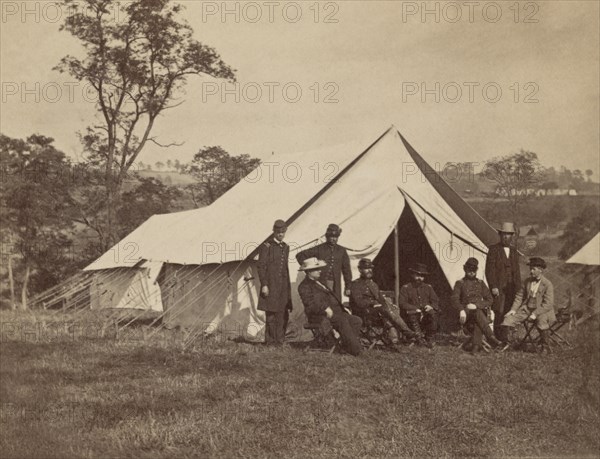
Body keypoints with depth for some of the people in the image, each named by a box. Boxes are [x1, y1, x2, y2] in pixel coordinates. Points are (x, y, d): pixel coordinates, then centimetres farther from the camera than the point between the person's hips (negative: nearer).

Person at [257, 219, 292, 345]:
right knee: (271, 315, -4)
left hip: (283, 286, 7)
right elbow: (261, 266, -9)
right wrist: (264, 285, -16)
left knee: (284, 315, 7)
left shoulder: (285, 247, 16)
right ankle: (270, 341, 2)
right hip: (271, 286, -7)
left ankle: (279, 341, 15)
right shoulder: (267, 246, -5)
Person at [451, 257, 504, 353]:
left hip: (480, 311, 1)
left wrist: (476, 305, -9)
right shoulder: (460, 283, 14)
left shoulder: (480, 283, 19)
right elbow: (454, 299, 0)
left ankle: (476, 345, -48)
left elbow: (489, 300, 9)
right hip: (466, 314, -1)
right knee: (478, 313, -37)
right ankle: (491, 338, -48)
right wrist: (461, 310, -20)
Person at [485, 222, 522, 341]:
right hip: (498, 287, -4)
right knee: (499, 312, -9)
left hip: (512, 287, 4)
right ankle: (497, 338, -4)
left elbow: (517, 270, 20)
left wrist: (518, 288, 13)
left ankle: (504, 338, 2)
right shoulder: (494, 249, 0)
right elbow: (489, 269, -4)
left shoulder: (514, 250, 16)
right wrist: (493, 287, -12)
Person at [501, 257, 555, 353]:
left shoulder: (547, 284, -7)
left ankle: (545, 348, -19)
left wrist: (535, 314, -24)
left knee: (542, 321, -36)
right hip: (526, 309, 6)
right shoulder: (528, 281, 11)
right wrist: (513, 309, -1)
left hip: (541, 310, -6)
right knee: (509, 318, -11)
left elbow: (548, 304, -14)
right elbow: (520, 296, 14)